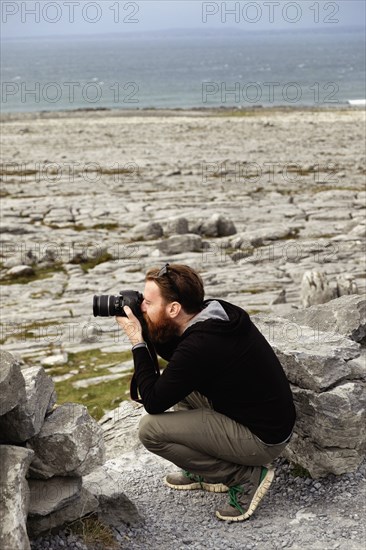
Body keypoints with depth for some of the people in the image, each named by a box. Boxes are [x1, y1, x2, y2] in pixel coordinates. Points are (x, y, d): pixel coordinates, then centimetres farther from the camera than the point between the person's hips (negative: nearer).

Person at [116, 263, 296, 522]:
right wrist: (148, 331, 3)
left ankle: (246, 476, -4)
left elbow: (154, 402, -16)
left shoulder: (200, 345, -28)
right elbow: (178, 357, 19)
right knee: (178, 385, 18)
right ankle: (206, 470, 21)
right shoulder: (219, 313, -1)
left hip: (263, 440, -9)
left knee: (151, 429, -13)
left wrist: (137, 342, -11)